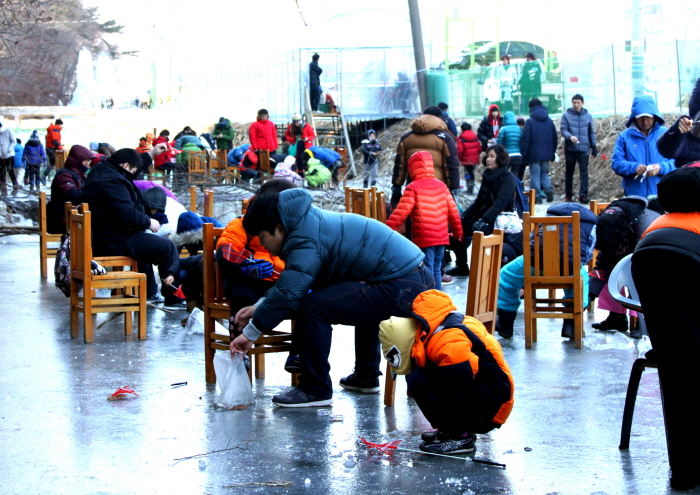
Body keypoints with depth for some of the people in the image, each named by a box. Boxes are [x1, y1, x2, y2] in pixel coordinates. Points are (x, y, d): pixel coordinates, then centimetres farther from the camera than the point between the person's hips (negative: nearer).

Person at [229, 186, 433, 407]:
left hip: (401, 289, -11)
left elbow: (287, 294, -21)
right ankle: (366, 377, 46)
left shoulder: (307, 241, -15)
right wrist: (259, 307, 15)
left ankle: (315, 390, -3)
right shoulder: (311, 222, 16)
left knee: (313, 307, -14)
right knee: (363, 304, 40)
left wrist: (251, 333, -12)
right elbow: (291, 281, 22)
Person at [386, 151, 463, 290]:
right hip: (442, 237, 5)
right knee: (436, 270, 16)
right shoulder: (441, 185, 9)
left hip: (424, 238, -5)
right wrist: (457, 231, 22)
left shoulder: (413, 187, -6)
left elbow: (401, 211, -12)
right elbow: (453, 210, 11)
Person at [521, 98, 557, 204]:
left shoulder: (530, 122, -9)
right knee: (545, 173, 17)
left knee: (535, 175, 1)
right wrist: (553, 152, 19)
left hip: (534, 154, -5)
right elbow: (555, 138, 12)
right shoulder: (549, 121, 7)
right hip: (547, 154, 5)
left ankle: (537, 196, -2)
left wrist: (523, 153, -6)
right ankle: (548, 188, -7)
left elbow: (525, 139, -11)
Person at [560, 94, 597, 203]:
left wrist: (594, 147, 11)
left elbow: (592, 133, 13)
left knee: (584, 172, -7)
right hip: (570, 149, 0)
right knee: (569, 173, 9)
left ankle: (583, 195, -7)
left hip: (584, 149, 0)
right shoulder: (566, 115, 1)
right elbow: (563, 130, -4)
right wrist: (570, 137, -24)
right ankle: (569, 195, 18)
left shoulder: (588, 116, 8)